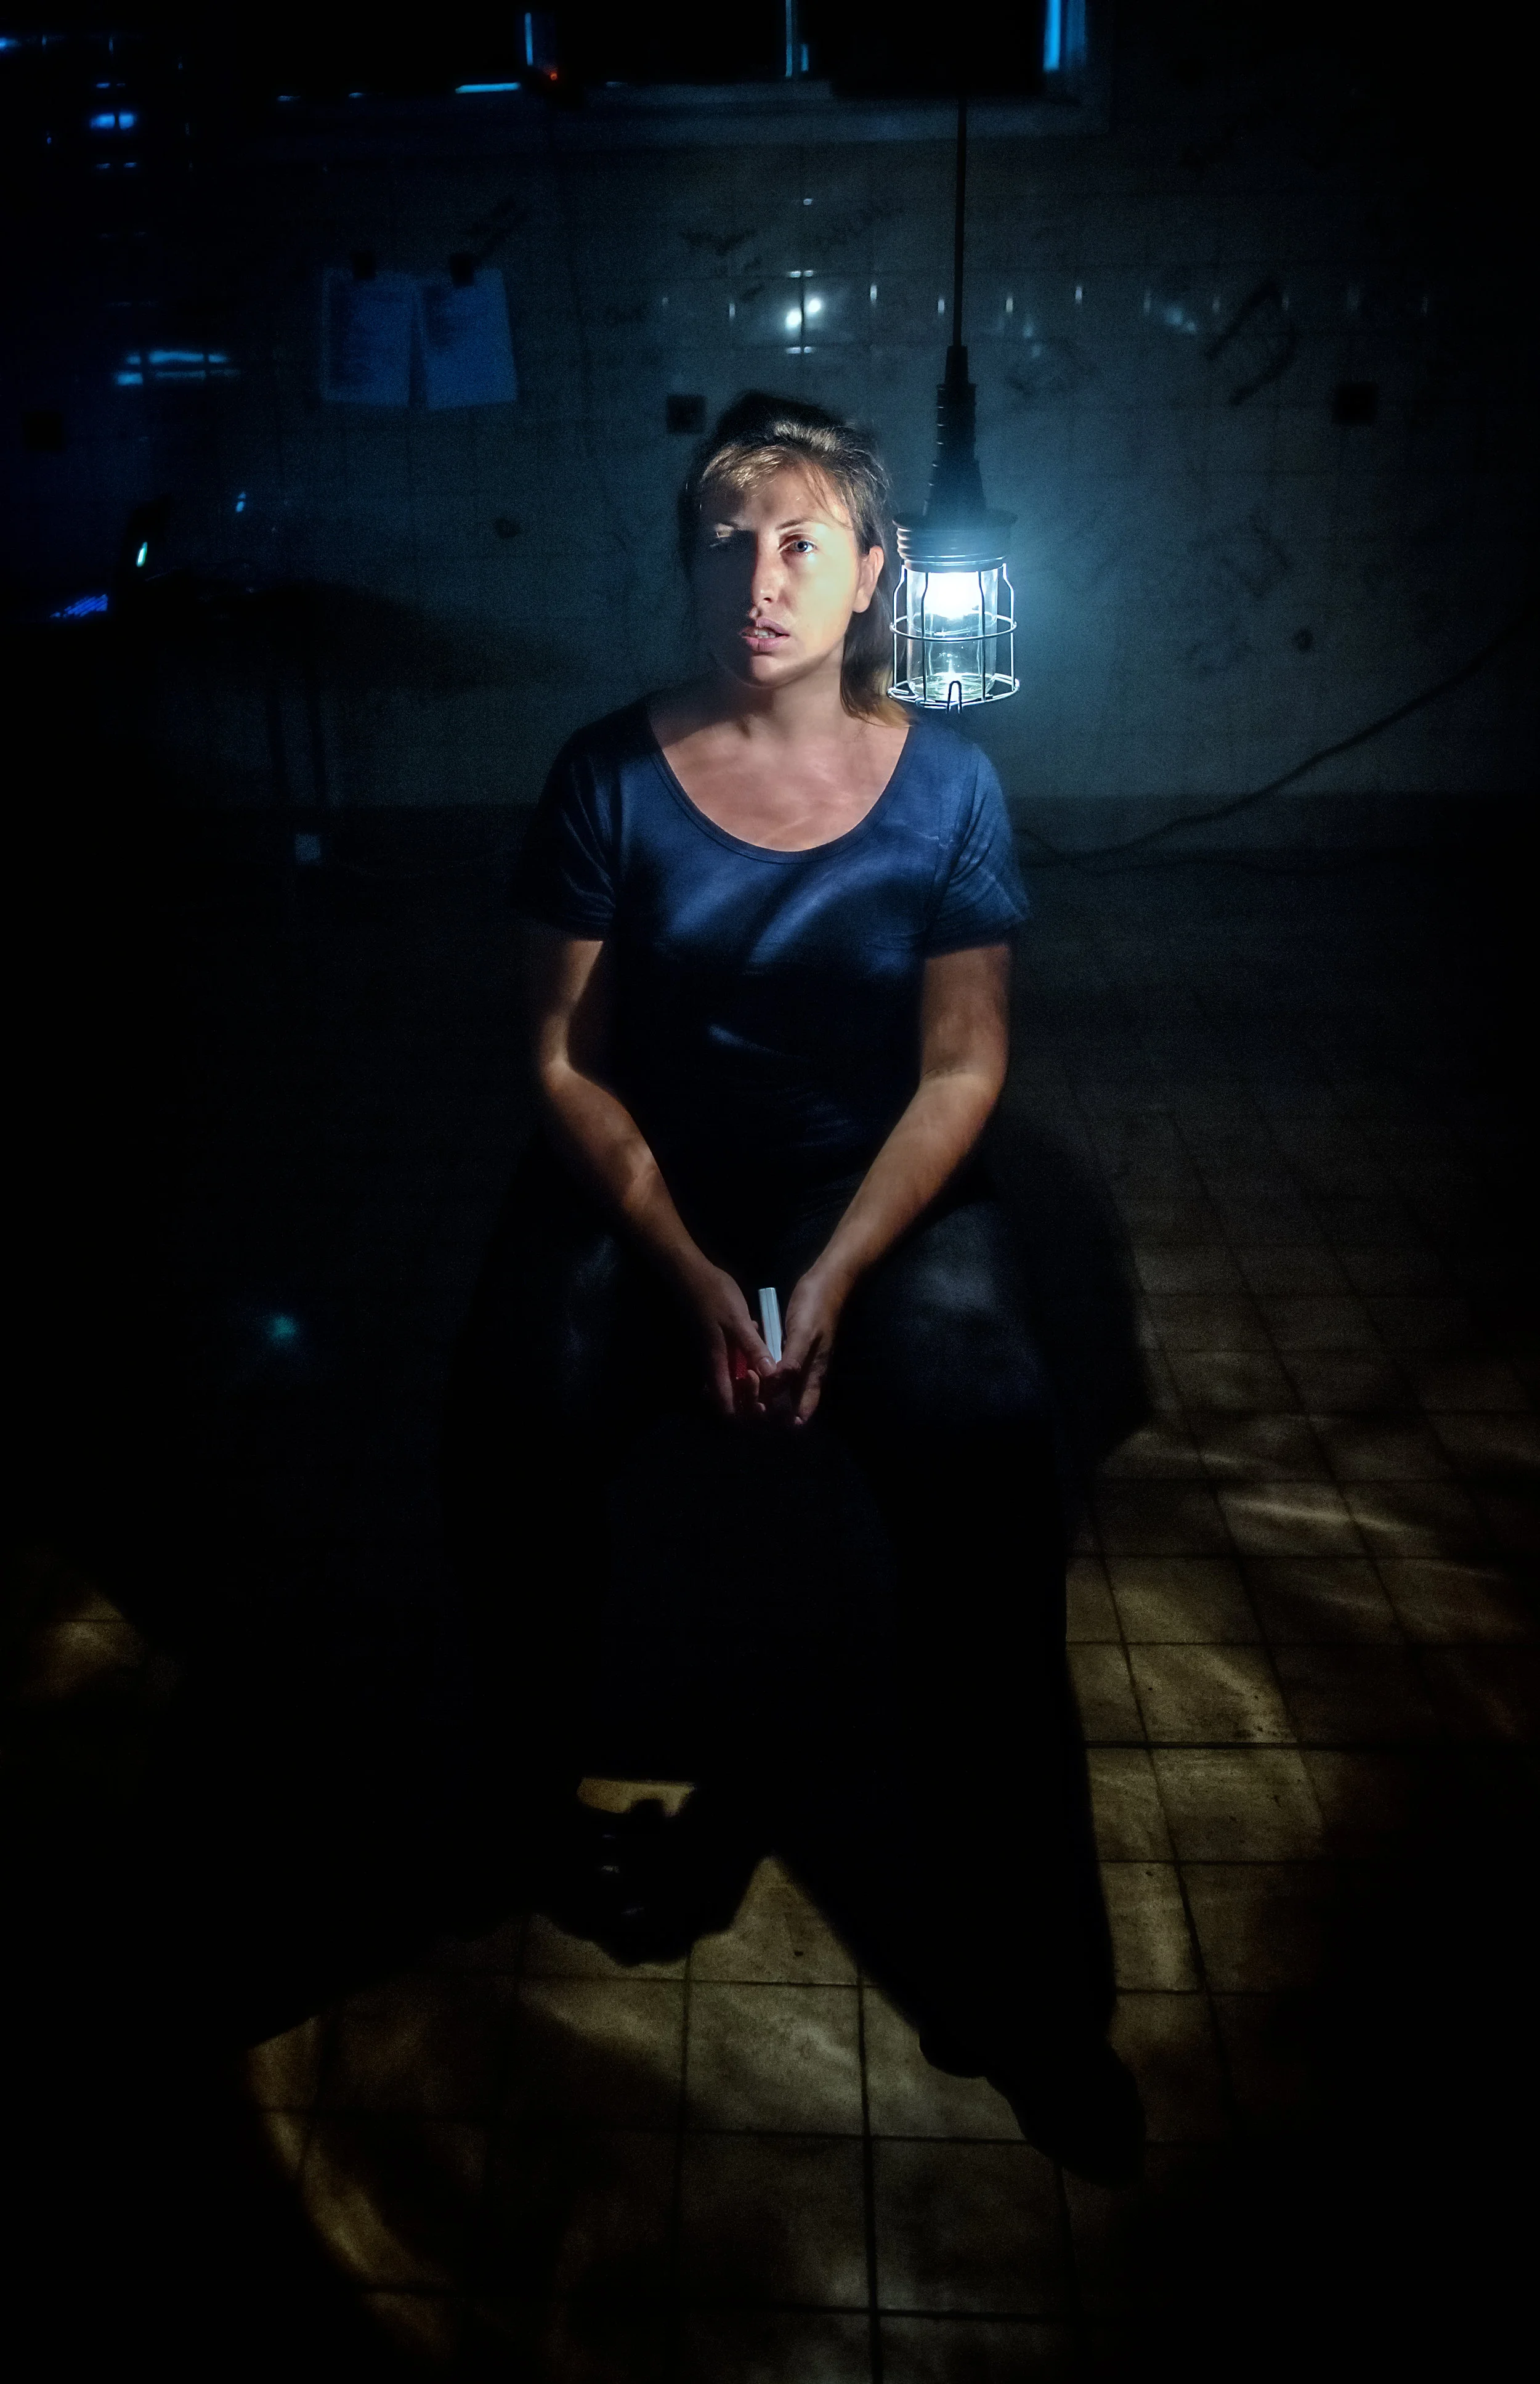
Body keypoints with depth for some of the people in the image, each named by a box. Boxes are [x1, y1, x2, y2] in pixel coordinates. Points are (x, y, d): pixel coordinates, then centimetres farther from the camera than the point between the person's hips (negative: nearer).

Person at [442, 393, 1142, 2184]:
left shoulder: (944, 786, -1)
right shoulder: (612, 775, -3)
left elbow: (961, 1069, -3)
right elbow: (567, 1060, -5)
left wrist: (831, 1282, -17)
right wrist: (693, 1278, -17)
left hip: (878, 1185, 0)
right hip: (642, 1185, 0)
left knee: (987, 1454, -28)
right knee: (511, 1439, -29)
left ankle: (1020, 1975, -9)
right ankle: (564, 1769, 5)